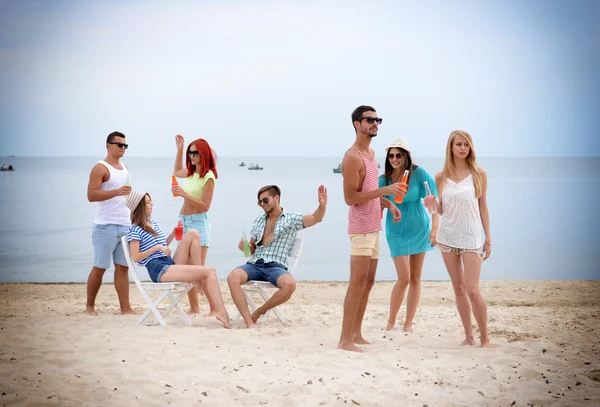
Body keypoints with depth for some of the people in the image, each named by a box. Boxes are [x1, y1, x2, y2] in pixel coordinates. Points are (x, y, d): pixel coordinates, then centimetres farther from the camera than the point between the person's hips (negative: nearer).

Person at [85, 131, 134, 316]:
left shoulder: (124, 168, 17)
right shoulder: (100, 168, -7)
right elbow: (91, 195, -17)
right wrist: (117, 192, -26)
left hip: (125, 225, 7)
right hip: (106, 226, -7)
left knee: (122, 267, 4)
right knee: (99, 268, 0)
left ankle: (125, 307, 4)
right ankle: (90, 305, 13)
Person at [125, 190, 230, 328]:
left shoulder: (153, 224, 21)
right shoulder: (135, 231, -4)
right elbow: (135, 258, -11)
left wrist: (173, 234, 10)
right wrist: (157, 247, -18)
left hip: (171, 264, 8)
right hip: (159, 270, -8)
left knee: (193, 233, -3)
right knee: (210, 271, -21)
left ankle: (199, 279, -8)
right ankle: (222, 312, -28)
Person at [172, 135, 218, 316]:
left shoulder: (208, 177, -12)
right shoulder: (191, 173, 11)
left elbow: (205, 206, -17)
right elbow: (176, 172, 34)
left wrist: (184, 194, -24)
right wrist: (179, 149, 26)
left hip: (199, 223, -8)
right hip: (183, 221, 8)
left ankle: (215, 308, -9)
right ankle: (194, 308, 10)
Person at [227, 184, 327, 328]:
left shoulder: (291, 219, 8)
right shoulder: (259, 220, 23)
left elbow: (316, 218, -8)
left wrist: (322, 205, -30)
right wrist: (245, 246, 2)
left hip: (275, 266, -3)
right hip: (254, 264, 3)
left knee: (290, 284, -37)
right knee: (232, 277, -30)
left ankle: (259, 311, -14)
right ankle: (249, 323, -32)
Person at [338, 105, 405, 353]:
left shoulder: (371, 153, 15)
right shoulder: (352, 157, -14)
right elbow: (350, 198, -20)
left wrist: (389, 204, 10)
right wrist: (385, 190, -25)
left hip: (374, 227, 10)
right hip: (361, 227, -10)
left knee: (368, 282, 14)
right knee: (357, 283, -10)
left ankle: (356, 333, 22)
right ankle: (345, 340, -8)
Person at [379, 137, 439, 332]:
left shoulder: (418, 173, -11)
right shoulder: (384, 179, -7)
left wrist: (435, 229, -14)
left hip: (419, 229, 1)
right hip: (397, 231, -1)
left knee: (415, 278, 6)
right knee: (404, 278, -10)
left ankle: (408, 323, 16)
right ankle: (391, 321, 7)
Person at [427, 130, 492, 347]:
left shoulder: (478, 174, -1)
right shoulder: (441, 177, 4)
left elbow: (483, 207, 2)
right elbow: (442, 209, 11)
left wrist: (488, 238, -1)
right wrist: (433, 205, -12)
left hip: (471, 235, -3)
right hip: (448, 235, 3)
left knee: (472, 290, -10)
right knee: (458, 288, 8)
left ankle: (485, 338, 3)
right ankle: (469, 336, 16)